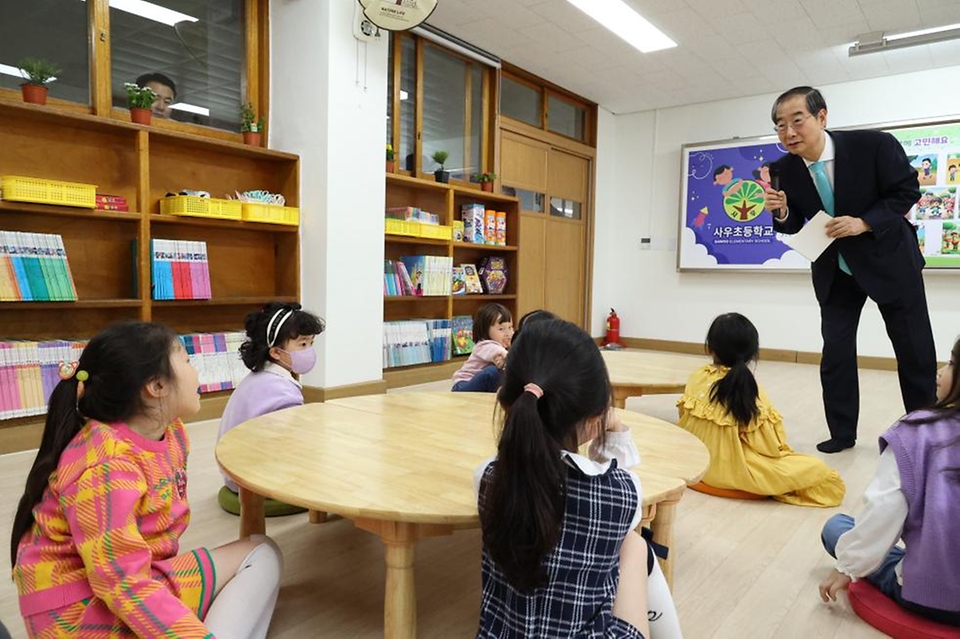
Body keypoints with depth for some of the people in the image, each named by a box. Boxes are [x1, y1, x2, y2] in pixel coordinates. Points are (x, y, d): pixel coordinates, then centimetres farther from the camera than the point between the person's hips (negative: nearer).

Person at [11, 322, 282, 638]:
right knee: (259, 557, -10)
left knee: (262, 554, 2)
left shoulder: (170, 432, -2)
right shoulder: (106, 467, -26)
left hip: (142, 575, 8)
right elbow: (125, 586, -29)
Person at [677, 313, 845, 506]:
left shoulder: (696, 377, -6)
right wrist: (783, 451, 7)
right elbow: (771, 446, -15)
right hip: (733, 471, -5)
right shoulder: (751, 389, -18)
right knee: (819, 471, 3)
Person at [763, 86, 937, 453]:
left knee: (916, 351, 8)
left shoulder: (874, 145, -23)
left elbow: (907, 191, -13)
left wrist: (864, 223, -27)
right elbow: (795, 225, -4)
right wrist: (781, 211, -26)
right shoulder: (785, 169, -13)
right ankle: (841, 434, 17)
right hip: (834, 270, 3)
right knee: (835, 351, 4)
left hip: (889, 260, -2)